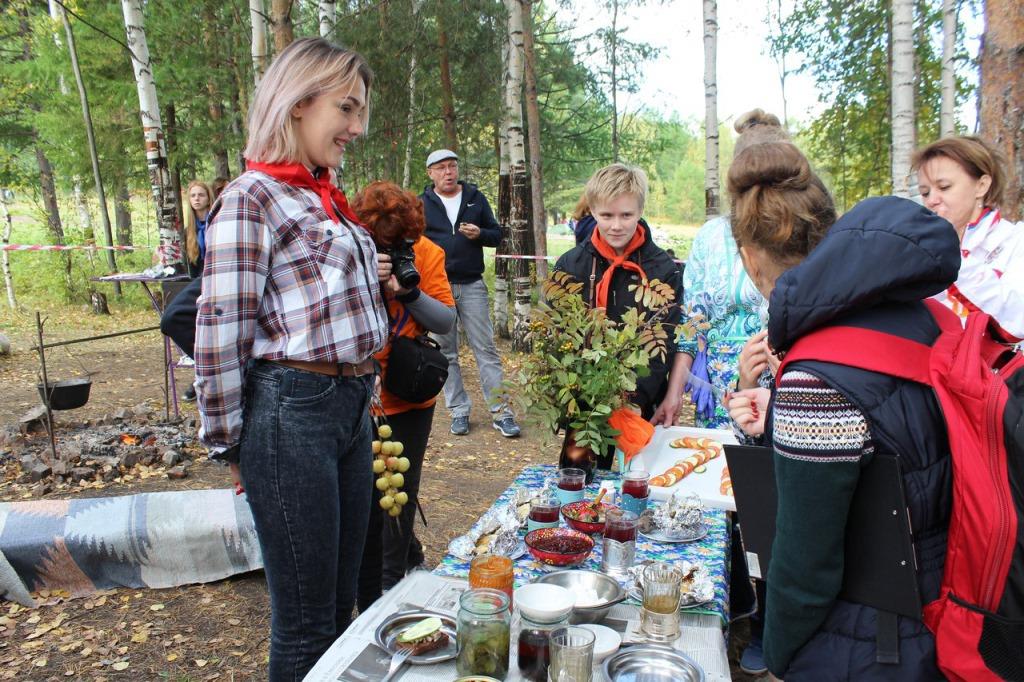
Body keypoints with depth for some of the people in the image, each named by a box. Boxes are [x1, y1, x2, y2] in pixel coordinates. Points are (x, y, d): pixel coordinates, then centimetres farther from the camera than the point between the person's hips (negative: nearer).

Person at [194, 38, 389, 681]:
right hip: (292, 411, -8)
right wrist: (227, 443, -6)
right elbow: (219, 332, -13)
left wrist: (370, 277, 7)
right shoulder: (252, 197, -11)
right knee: (305, 623, 6)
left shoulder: (329, 200, 15)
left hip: (352, 407, 8)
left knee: (339, 603, 19)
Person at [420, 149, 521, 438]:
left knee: (486, 349, 0)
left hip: (472, 285, 0)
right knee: (447, 353, 7)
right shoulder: (422, 204, 5)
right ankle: (459, 411, 17)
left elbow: (497, 234, 11)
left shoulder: (475, 198, 8)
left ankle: (501, 411, 5)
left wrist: (480, 234, -12)